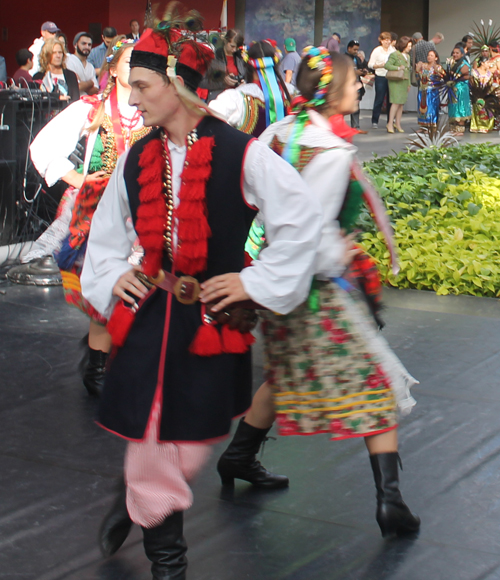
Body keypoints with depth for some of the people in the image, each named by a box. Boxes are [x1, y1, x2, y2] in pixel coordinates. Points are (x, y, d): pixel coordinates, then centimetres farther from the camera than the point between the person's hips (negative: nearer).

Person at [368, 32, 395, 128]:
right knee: (379, 99, -3)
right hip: (380, 77, -3)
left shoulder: (393, 50, 9)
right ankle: (374, 121, 5)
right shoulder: (377, 51, -1)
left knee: (391, 100, 5)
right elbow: (370, 65, -1)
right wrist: (380, 65, -15)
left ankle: (390, 121, 13)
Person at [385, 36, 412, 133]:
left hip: (404, 81, 7)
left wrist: (409, 84, 19)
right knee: (396, 102, -13)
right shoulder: (394, 55, -7)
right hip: (395, 82, -7)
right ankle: (390, 123, -9)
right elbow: (387, 65, -15)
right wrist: (398, 68, -23)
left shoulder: (407, 56, 18)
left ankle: (398, 124, 11)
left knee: (401, 103, 5)